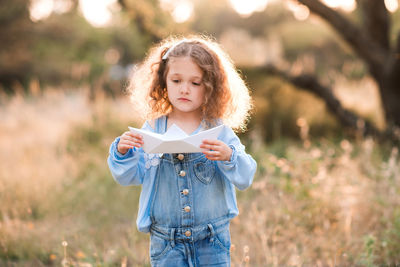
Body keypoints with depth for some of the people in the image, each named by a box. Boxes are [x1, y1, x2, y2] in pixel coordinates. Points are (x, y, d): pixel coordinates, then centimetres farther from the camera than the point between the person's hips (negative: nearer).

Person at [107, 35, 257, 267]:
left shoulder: (218, 130, -5)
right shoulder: (152, 130, -1)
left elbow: (245, 178, -11)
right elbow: (130, 176, 1)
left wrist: (228, 156, -29)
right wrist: (123, 152, -17)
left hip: (212, 240, -1)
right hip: (165, 241, 1)